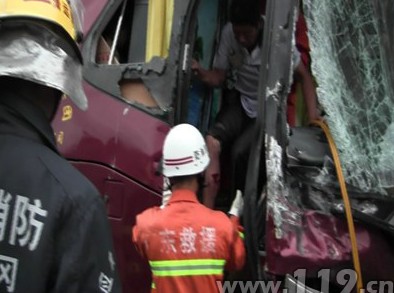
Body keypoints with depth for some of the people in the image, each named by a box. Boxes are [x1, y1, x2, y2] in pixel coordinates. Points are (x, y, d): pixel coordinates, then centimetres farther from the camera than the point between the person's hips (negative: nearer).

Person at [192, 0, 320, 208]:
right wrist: (200, 73, -26)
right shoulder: (228, 34, -12)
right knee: (211, 141, -24)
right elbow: (219, 77, -3)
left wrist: (313, 118, -24)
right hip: (242, 103, 3)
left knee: (240, 151, -27)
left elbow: (304, 77, -14)